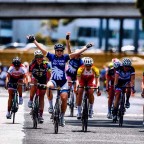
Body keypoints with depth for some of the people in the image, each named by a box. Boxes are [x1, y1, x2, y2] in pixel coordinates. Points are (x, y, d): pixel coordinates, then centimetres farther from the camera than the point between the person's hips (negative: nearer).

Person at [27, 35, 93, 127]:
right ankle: (51, 105, -18)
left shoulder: (65, 57, -2)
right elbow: (41, 49, -5)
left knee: (64, 98, -8)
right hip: (54, 80, -1)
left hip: (63, 81, 1)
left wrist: (86, 47, -11)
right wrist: (34, 40, -10)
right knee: (49, 86, -35)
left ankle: (62, 117, 11)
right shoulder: (51, 56, -2)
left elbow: (76, 54, -6)